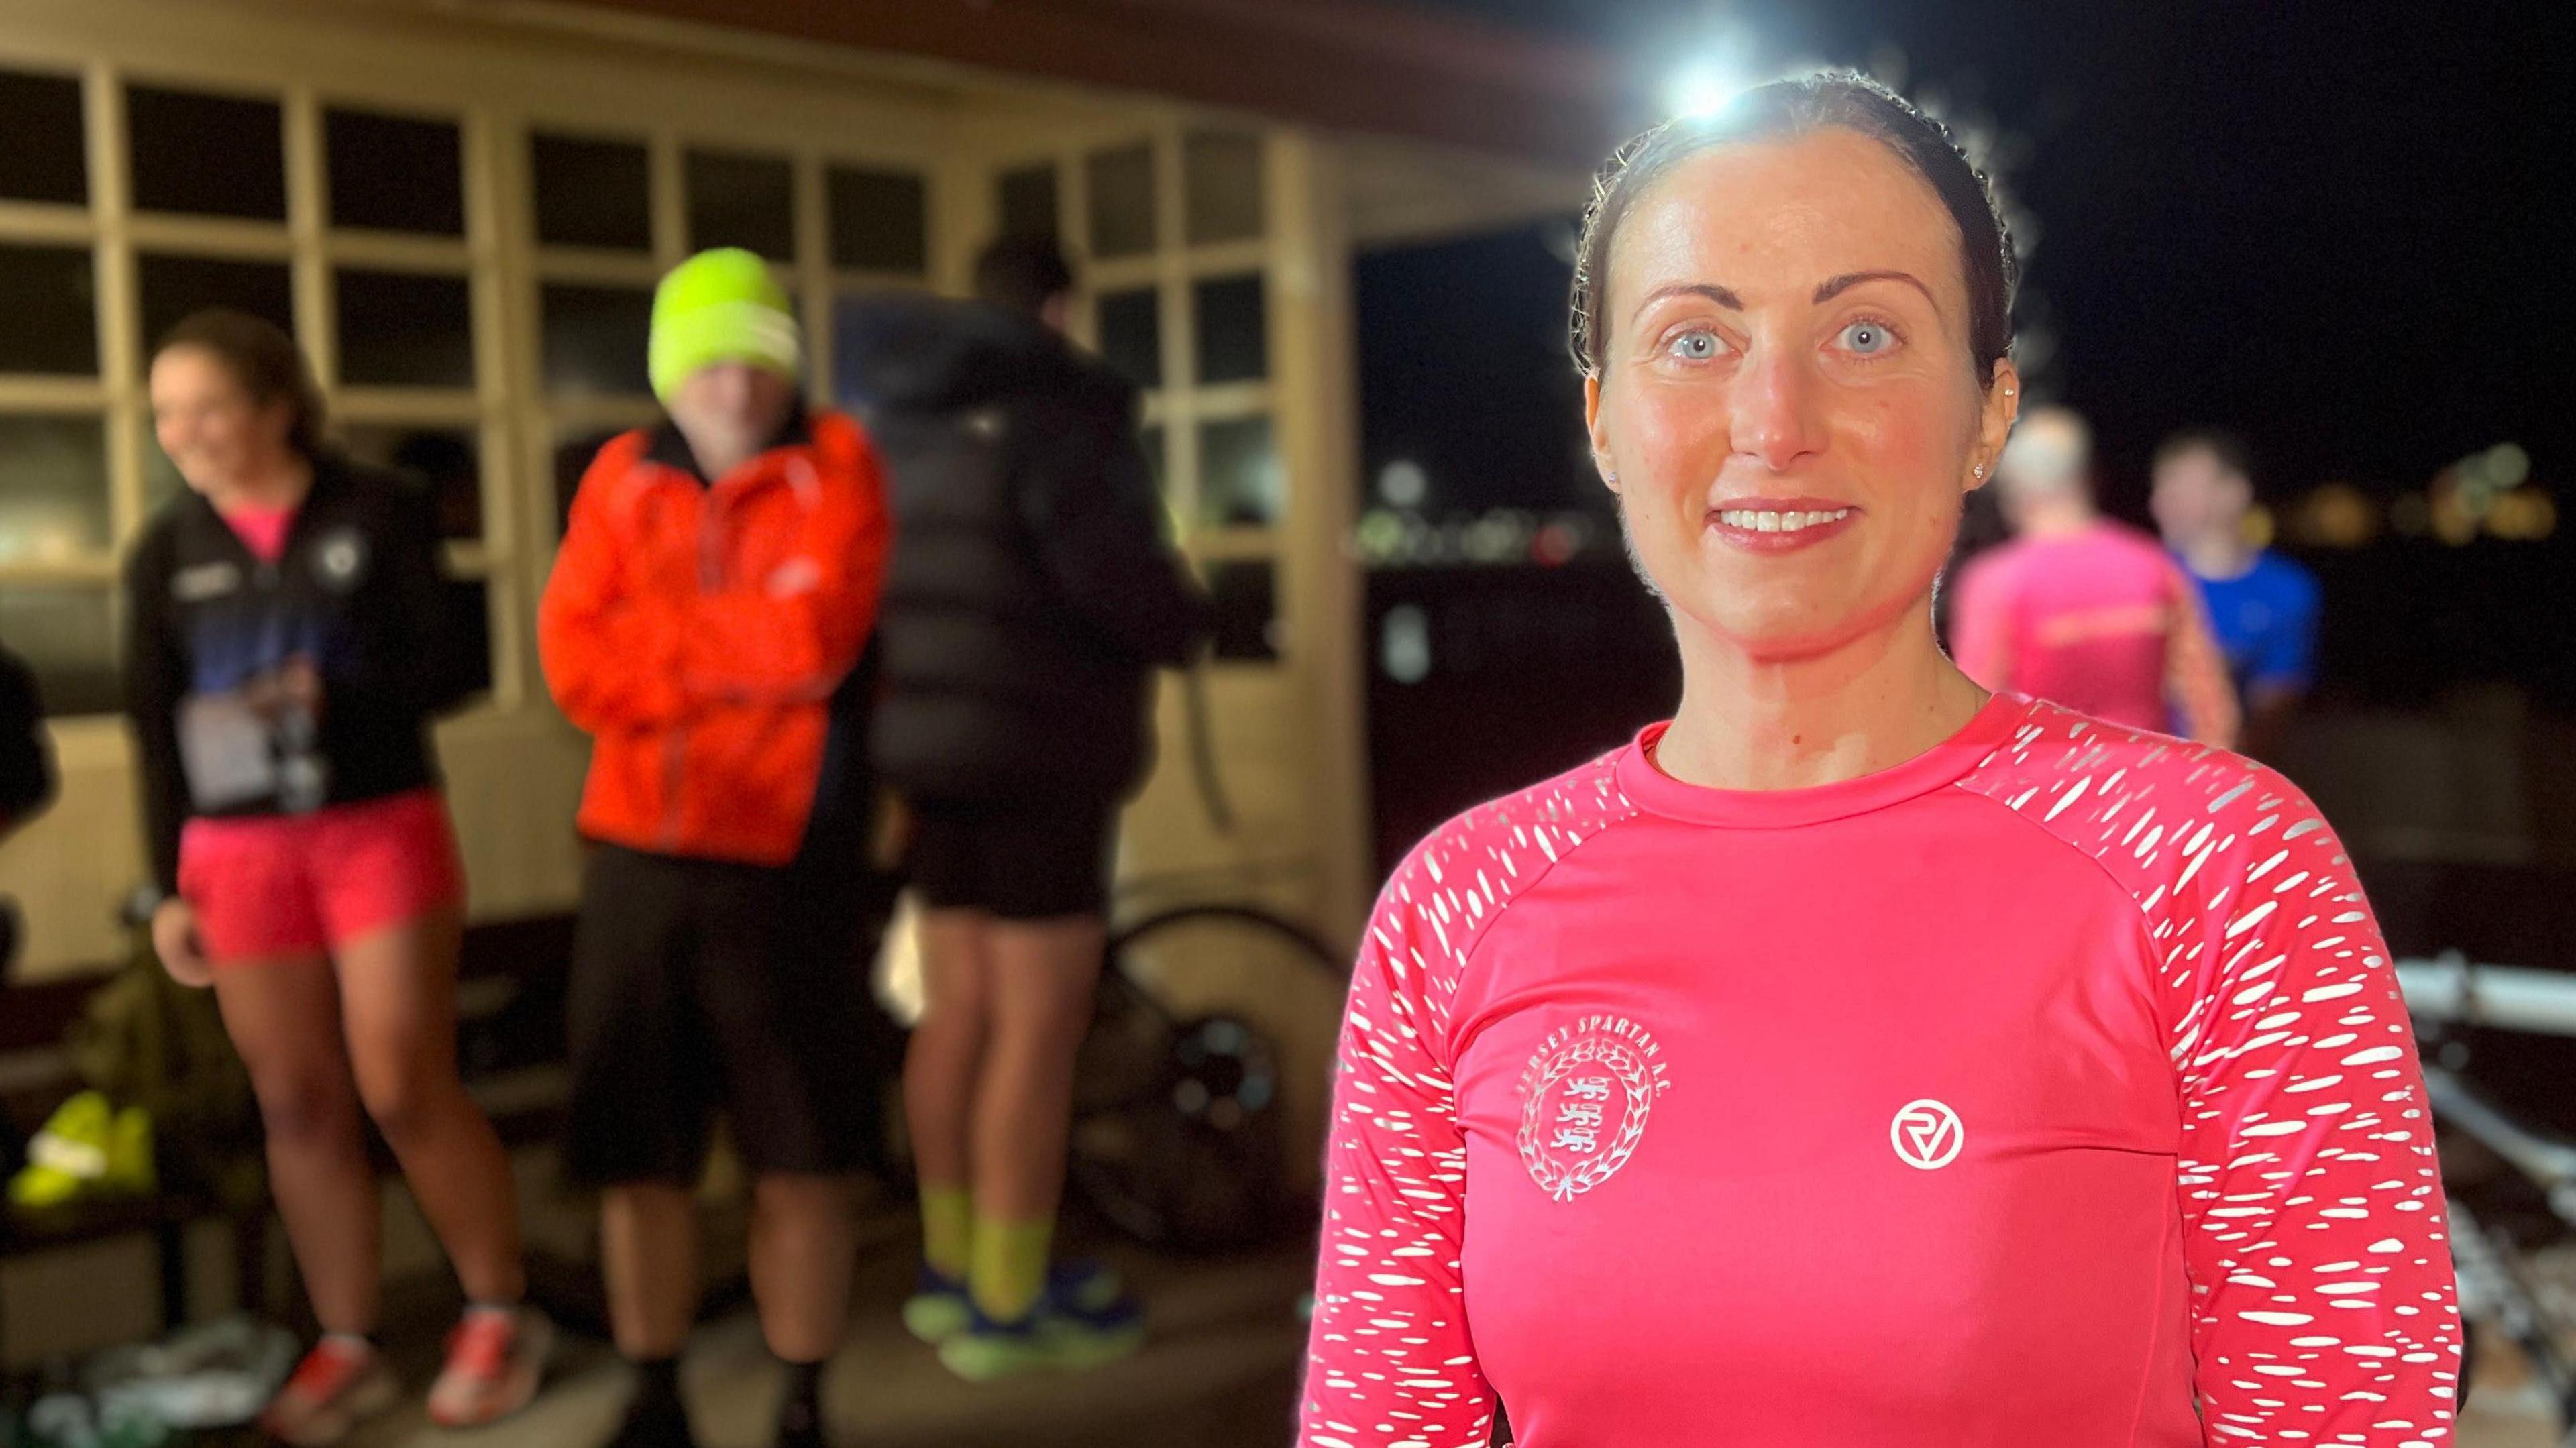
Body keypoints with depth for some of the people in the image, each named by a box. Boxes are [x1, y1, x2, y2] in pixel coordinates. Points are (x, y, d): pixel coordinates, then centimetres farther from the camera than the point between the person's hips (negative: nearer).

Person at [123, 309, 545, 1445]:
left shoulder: (379, 513, -3)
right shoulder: (167, 552, 5)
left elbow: (447, 668, -4)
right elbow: (155, 732, 7)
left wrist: (326, 698, -20)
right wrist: (169, 886, 4)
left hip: (383, 831, -3)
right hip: (239, 853, 3)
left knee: (405, 1092, -3)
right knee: (298, 1108, 6)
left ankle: (500, 1314, 15)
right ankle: (347, 1347, 17)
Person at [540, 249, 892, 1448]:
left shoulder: (836, 465, 0)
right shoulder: (621, 479, 9)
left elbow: (817, 637, -17)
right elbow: (575, 665, -4)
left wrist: (662, 638, -7)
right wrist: (750, 644, -11)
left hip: (785, 860, -3)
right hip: (639, 858, 3)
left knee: (801, 1161, 3)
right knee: (639, 1157, 10)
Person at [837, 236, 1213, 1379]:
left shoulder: (900, 418, 12)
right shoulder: (1058, 406, -13)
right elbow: (1112, 569, -23)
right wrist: (1187, 625, -4)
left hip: (930, 740, 9)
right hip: (1039, 750, -8)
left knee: (958, 1008, 16)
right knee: (1038, 1029, -2)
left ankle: (950, 1268, 27)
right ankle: (1009, 1306, 5)